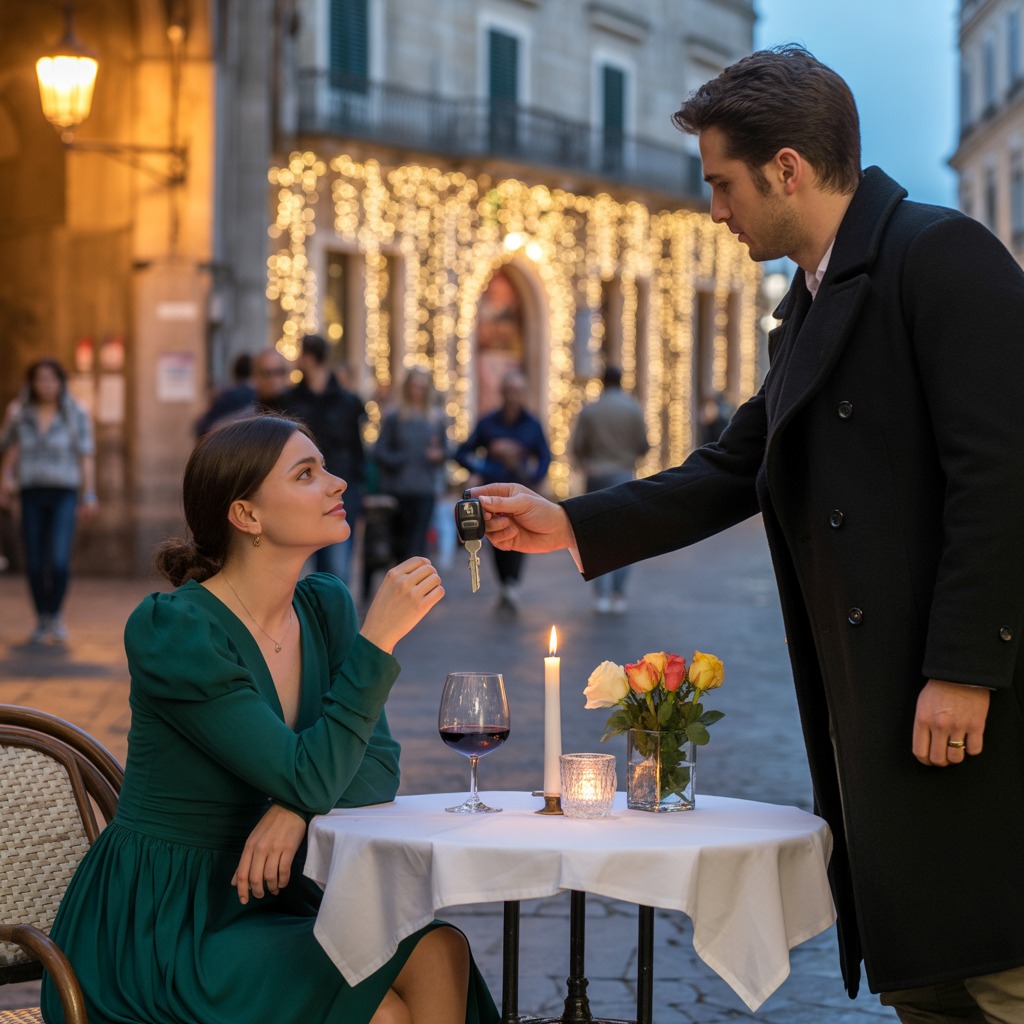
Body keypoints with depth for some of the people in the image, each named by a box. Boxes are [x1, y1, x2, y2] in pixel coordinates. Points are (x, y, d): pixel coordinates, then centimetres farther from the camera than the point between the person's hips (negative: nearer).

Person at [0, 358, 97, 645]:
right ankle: (42, 622, 13)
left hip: (64, 494, -2)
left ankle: (56, 616, 4)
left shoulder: (76, 415, 0)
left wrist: (89, 496, -6)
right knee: (34, 563, 0)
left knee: (59, 560, -15)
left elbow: (87, 457, 0)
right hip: (31, 494, 2)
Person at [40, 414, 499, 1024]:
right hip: (153, 925, -6)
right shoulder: (171, 630, -18)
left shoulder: (325, 607, 5)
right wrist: (379, 637, -24)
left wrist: (296, 807, -19)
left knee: (438, 952, -18)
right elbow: (309, 777, -23)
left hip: (262, 898, 7)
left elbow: (376, 767, 2)